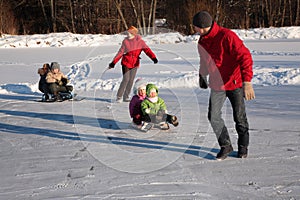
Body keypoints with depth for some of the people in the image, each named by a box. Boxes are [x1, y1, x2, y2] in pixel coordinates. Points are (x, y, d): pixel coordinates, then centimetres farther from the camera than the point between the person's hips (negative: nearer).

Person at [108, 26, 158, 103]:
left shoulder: (140, 41, -2)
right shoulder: (125, 41, 0)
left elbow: (147, 50, -13)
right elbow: (120, 53, 3)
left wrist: (153, 58, -29)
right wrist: (113, 63, 1)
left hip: (135, 64, 2)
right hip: (126, 63, -2)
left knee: (131, 80, 4)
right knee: (126, 80, -11)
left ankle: (126, 97, 17)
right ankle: (119, 97, -1)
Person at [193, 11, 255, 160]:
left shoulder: (226, 36, -20)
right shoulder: (202, 41, 4)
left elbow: (245, 56, -24)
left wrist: (247, 82, -30)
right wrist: (202, 76, 28)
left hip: (235, 83, -6)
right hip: (217, 85, 6)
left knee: (239, 118, 7)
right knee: (213, 117, -3)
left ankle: (243, 146, 29)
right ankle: (225, 146, 16)